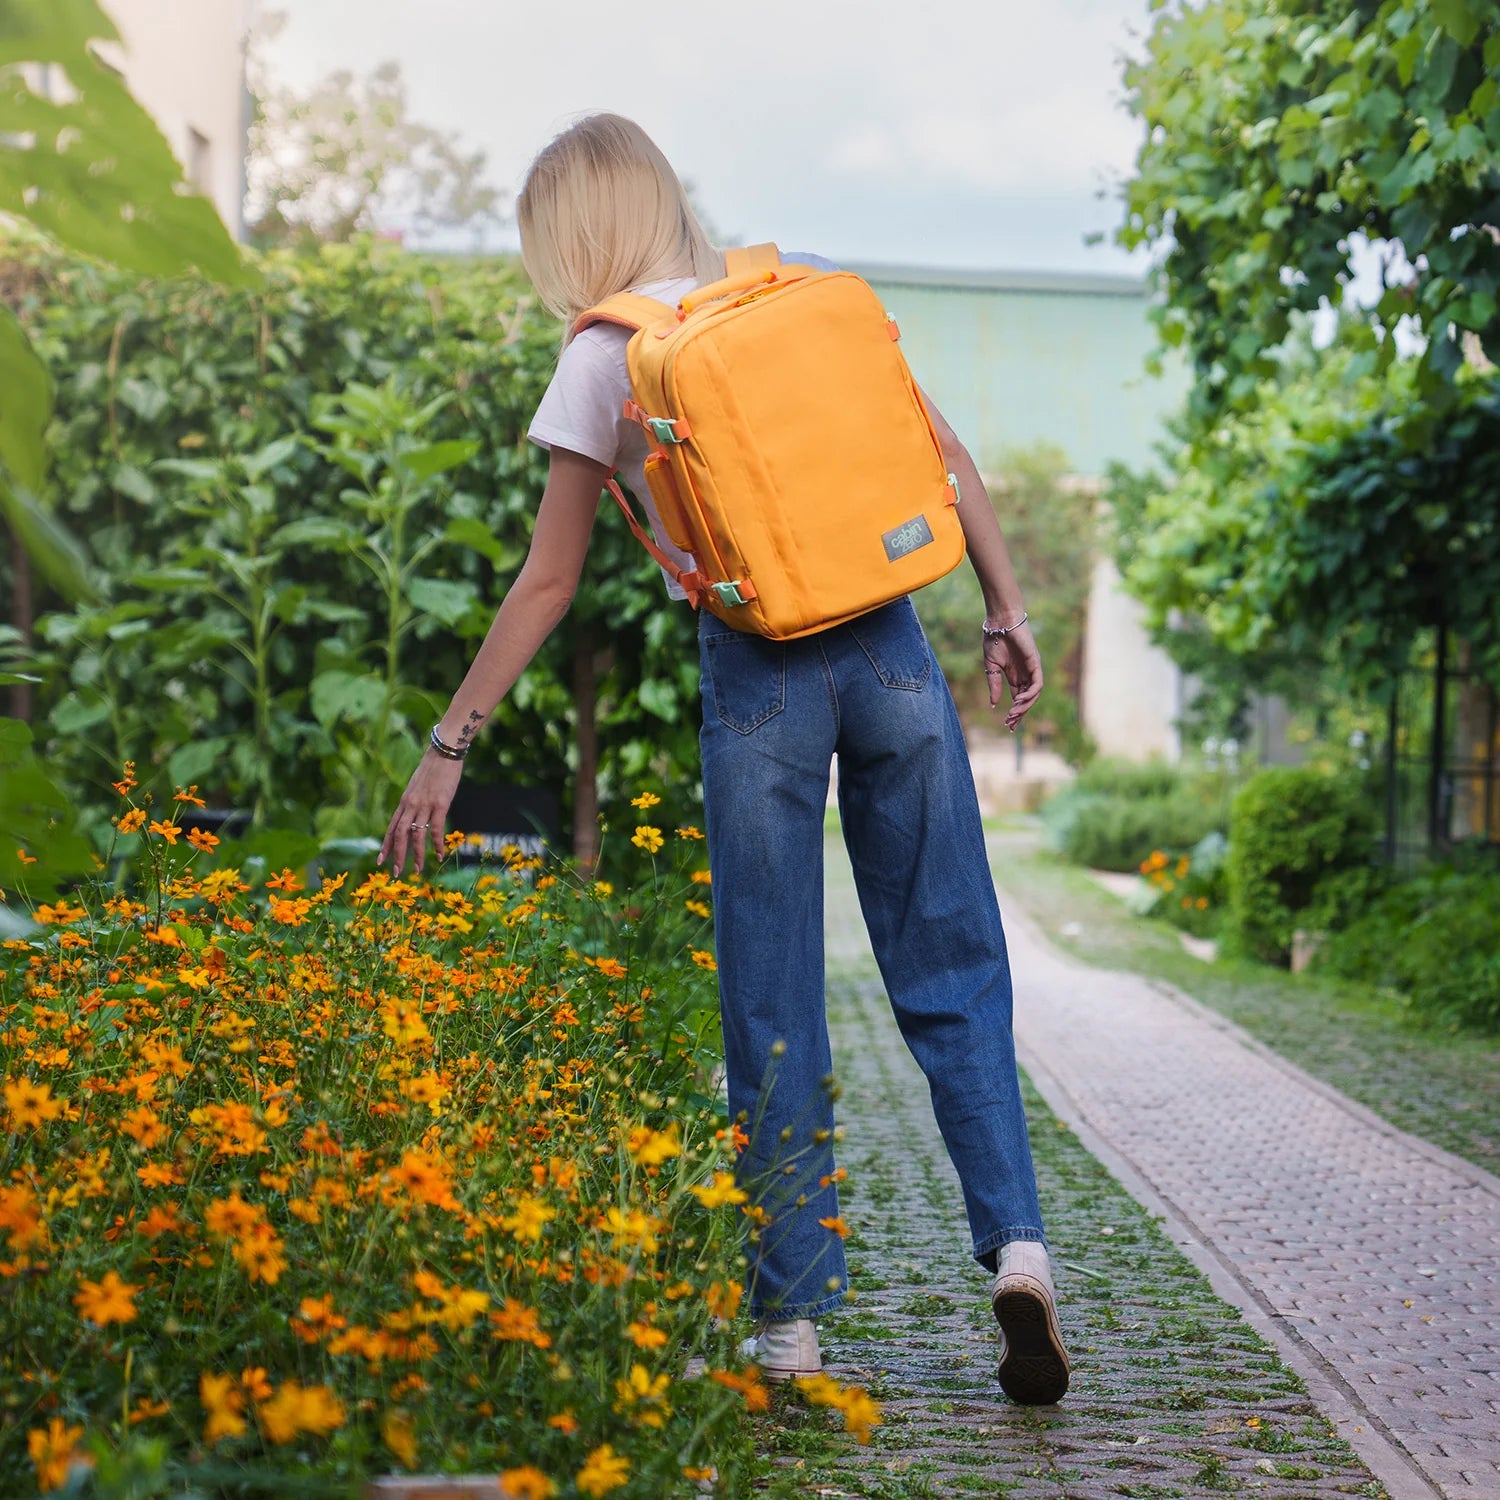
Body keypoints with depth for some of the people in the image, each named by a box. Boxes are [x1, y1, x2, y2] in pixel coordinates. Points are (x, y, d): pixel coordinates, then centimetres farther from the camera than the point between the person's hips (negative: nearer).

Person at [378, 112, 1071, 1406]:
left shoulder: (606, 357, 1)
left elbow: (548, 584, 0)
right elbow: (945, 454, 7)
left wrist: (448, 744, 6)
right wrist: (1007, 613, 12)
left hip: (757, 671, -3)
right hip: (888, 648, 3)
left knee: (774, 1010, 7)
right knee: (952, 974, 10)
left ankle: (793, 1320, 11)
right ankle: (1019, 1246, -3)